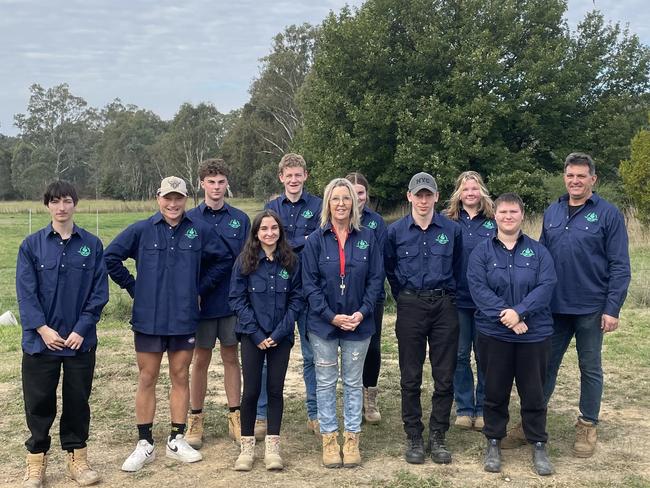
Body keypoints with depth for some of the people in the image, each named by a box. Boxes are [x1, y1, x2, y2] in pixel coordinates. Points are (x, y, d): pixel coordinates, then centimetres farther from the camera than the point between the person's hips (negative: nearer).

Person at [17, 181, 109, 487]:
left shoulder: (92, 245, 0)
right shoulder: (32, 245, 0)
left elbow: (99, 292, -2)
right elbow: (25, 292, -4)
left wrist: (81, 329, -10)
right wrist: (42, 328, -13)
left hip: (81, 340, 0)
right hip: (40, 339, 0)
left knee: (78, 401, 10)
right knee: (39, 402, 8)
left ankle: (77, 458, 23)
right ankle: (36, 462, 22)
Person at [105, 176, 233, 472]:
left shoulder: (200, 231, 0)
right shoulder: (141, 231, -3)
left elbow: (224, 260, 9)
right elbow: (110, 257, 1)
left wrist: (200, 287, 4)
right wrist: (133, 288, -1)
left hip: (184, 319, 1)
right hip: (148, 318, -1)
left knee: (181, 378, 9)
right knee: (147, 379, 6)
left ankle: (176, 441, 21)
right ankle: (145, 445, 16)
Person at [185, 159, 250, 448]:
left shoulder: (240, 219, 3)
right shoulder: (190, 219, -1)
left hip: (233, 300, 1)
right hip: (202, 301, -1)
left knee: (231, 357, 10)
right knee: (200, 359, 8)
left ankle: (235, 417, 20)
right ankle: (195, 420, 18)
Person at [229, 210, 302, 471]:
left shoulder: (291, 262, 0)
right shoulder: (245, 261, -3)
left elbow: (296, 299, 0)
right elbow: (237, 299, -4)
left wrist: (278, 333, -10)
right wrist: (256, 333, -11)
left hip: (281, 337, 1)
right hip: (252, 336, -1)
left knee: (275, 389, 6)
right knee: (251, 390, 0)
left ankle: (272, 447, 15)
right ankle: (247, 447, 13)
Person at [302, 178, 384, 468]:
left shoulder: (367, 238, 0)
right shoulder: (316, 240, -3)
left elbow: (376, 279, 0)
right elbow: (309, 284, -5)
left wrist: (362, 312, -12)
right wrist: (331, 316, -14)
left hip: (358, 324, 1)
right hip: (323, 324, -1)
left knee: (353, 382, 10)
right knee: (326, 382, 8)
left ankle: (352, 438, 21)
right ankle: (329, 438, 19)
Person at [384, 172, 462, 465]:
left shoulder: (452, 230, 2)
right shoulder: (395, 231, 1)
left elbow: (457, 268, 13)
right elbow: (389, 269, 12)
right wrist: (404, 297, 11)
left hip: (444, 307, 1)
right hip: (410, 308, 0)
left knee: (444, 377, 4)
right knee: (410, 377, 5)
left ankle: (438, 437, 17)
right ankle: (414, 437, 17)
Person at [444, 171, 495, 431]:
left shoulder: (494, 222, 3)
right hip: (457, 298, 0)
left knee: (484, 355, 7)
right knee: (460, 354, 8)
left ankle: (483, 408, 19)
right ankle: (464, 408, 19)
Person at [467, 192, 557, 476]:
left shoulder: (538, 251, 4)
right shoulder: (481, 252, 1)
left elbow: (546, 285, -8)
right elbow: (478, 288, -10)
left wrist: (520, 311, -21)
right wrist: (504, 315, -21)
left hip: (534, 334, 1)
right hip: (493, 334, 0)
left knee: (533, 392, 8)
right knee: (495, 391, 10)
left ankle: (538, 446, 23)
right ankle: (493, 443, 25)